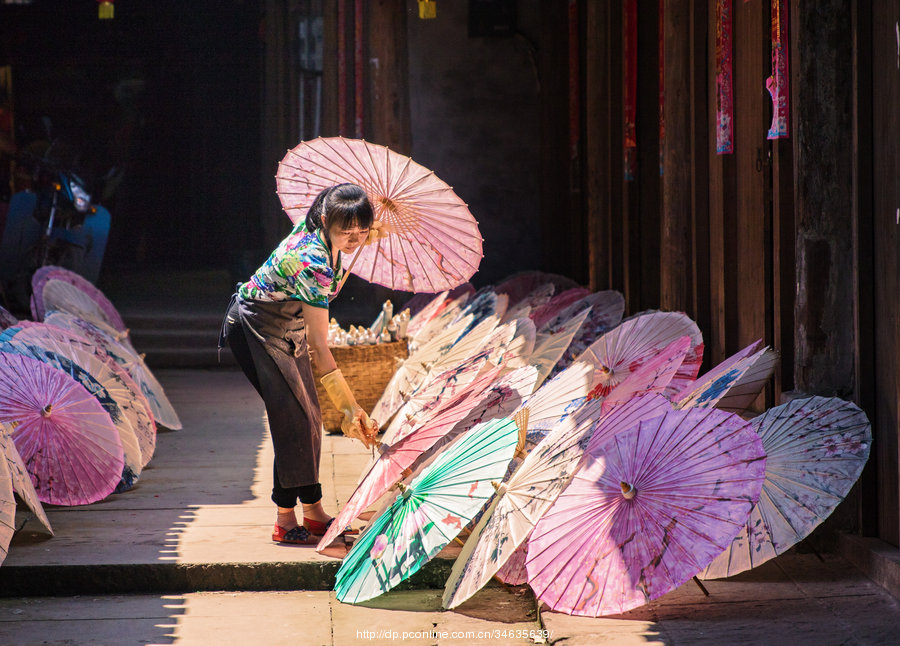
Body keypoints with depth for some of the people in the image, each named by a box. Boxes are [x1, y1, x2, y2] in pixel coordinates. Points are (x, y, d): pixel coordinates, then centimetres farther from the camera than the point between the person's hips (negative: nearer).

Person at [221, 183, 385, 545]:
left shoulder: (325, 237, -13)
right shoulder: (311, 262, -36)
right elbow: (319, 348, -34)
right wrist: (350, 408, -34)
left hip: (288, 327, 9)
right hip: (255, 328, -9)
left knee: (308, 418, 7)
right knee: (293, 417, -15)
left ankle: (313, 512, 14)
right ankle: (286, 522, -10)